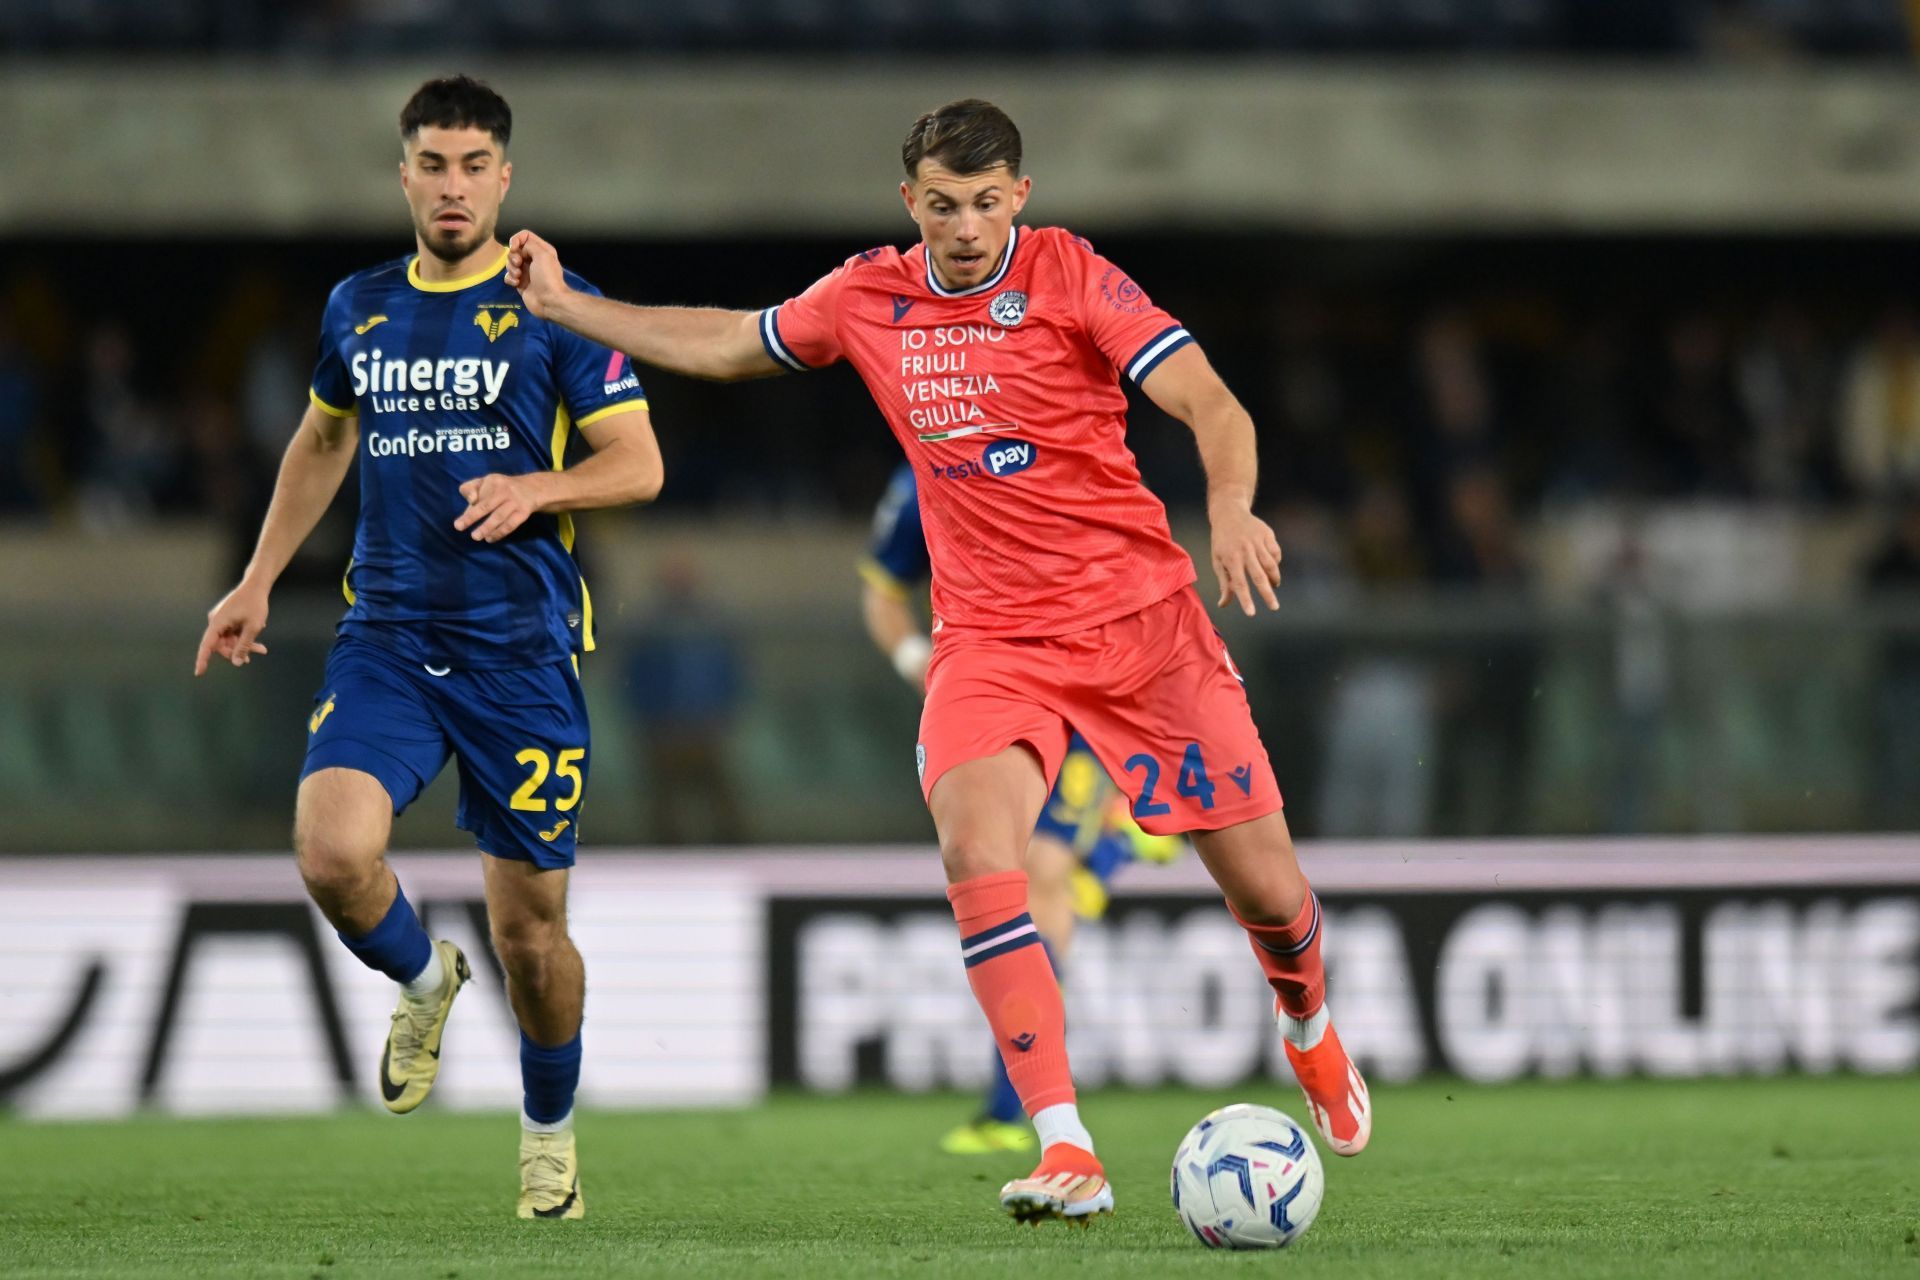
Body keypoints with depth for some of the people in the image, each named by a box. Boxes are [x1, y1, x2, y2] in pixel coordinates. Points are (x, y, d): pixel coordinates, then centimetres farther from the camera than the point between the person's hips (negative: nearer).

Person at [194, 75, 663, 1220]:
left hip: (521, 651, -3)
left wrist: (536, 489, -21)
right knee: (334, 849, -22)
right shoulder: (359, 309, 11)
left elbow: (639, 462, -3)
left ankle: (550, 1134, 28)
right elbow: (322, 441, 28)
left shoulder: (554, 308, -1)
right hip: (386, 639, 3)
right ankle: (422, 979, 11)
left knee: (531, 928, 2)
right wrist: (260, 581, 24)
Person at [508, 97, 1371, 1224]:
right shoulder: (869, 298, 5)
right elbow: (726, 344, 22)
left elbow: (1211, 405, -15)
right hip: (989, 636, 2)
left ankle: (1311, 1030, 39)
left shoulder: (1070, 276, -8)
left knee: (1264, 883, 2)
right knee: (977, 858, -25)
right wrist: (565, 305, 21)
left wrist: (1231, 507, -34)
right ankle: (1068, 1156, -25)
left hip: (1139, 615, -2)